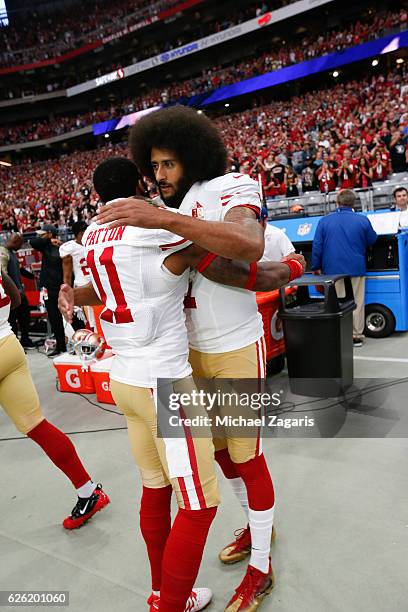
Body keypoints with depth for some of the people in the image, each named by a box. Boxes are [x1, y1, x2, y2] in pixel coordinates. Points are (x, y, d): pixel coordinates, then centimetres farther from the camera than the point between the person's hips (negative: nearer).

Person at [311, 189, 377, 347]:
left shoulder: (324, 221, -4)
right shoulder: (362, 220, -4)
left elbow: (317, 246, -2)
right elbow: (372, 241, 10)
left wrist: (316, 267, 7)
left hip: (332, 270, 0)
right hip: (356, 269, 0)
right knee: (356, 303, 10)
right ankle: (356, 336, 15)